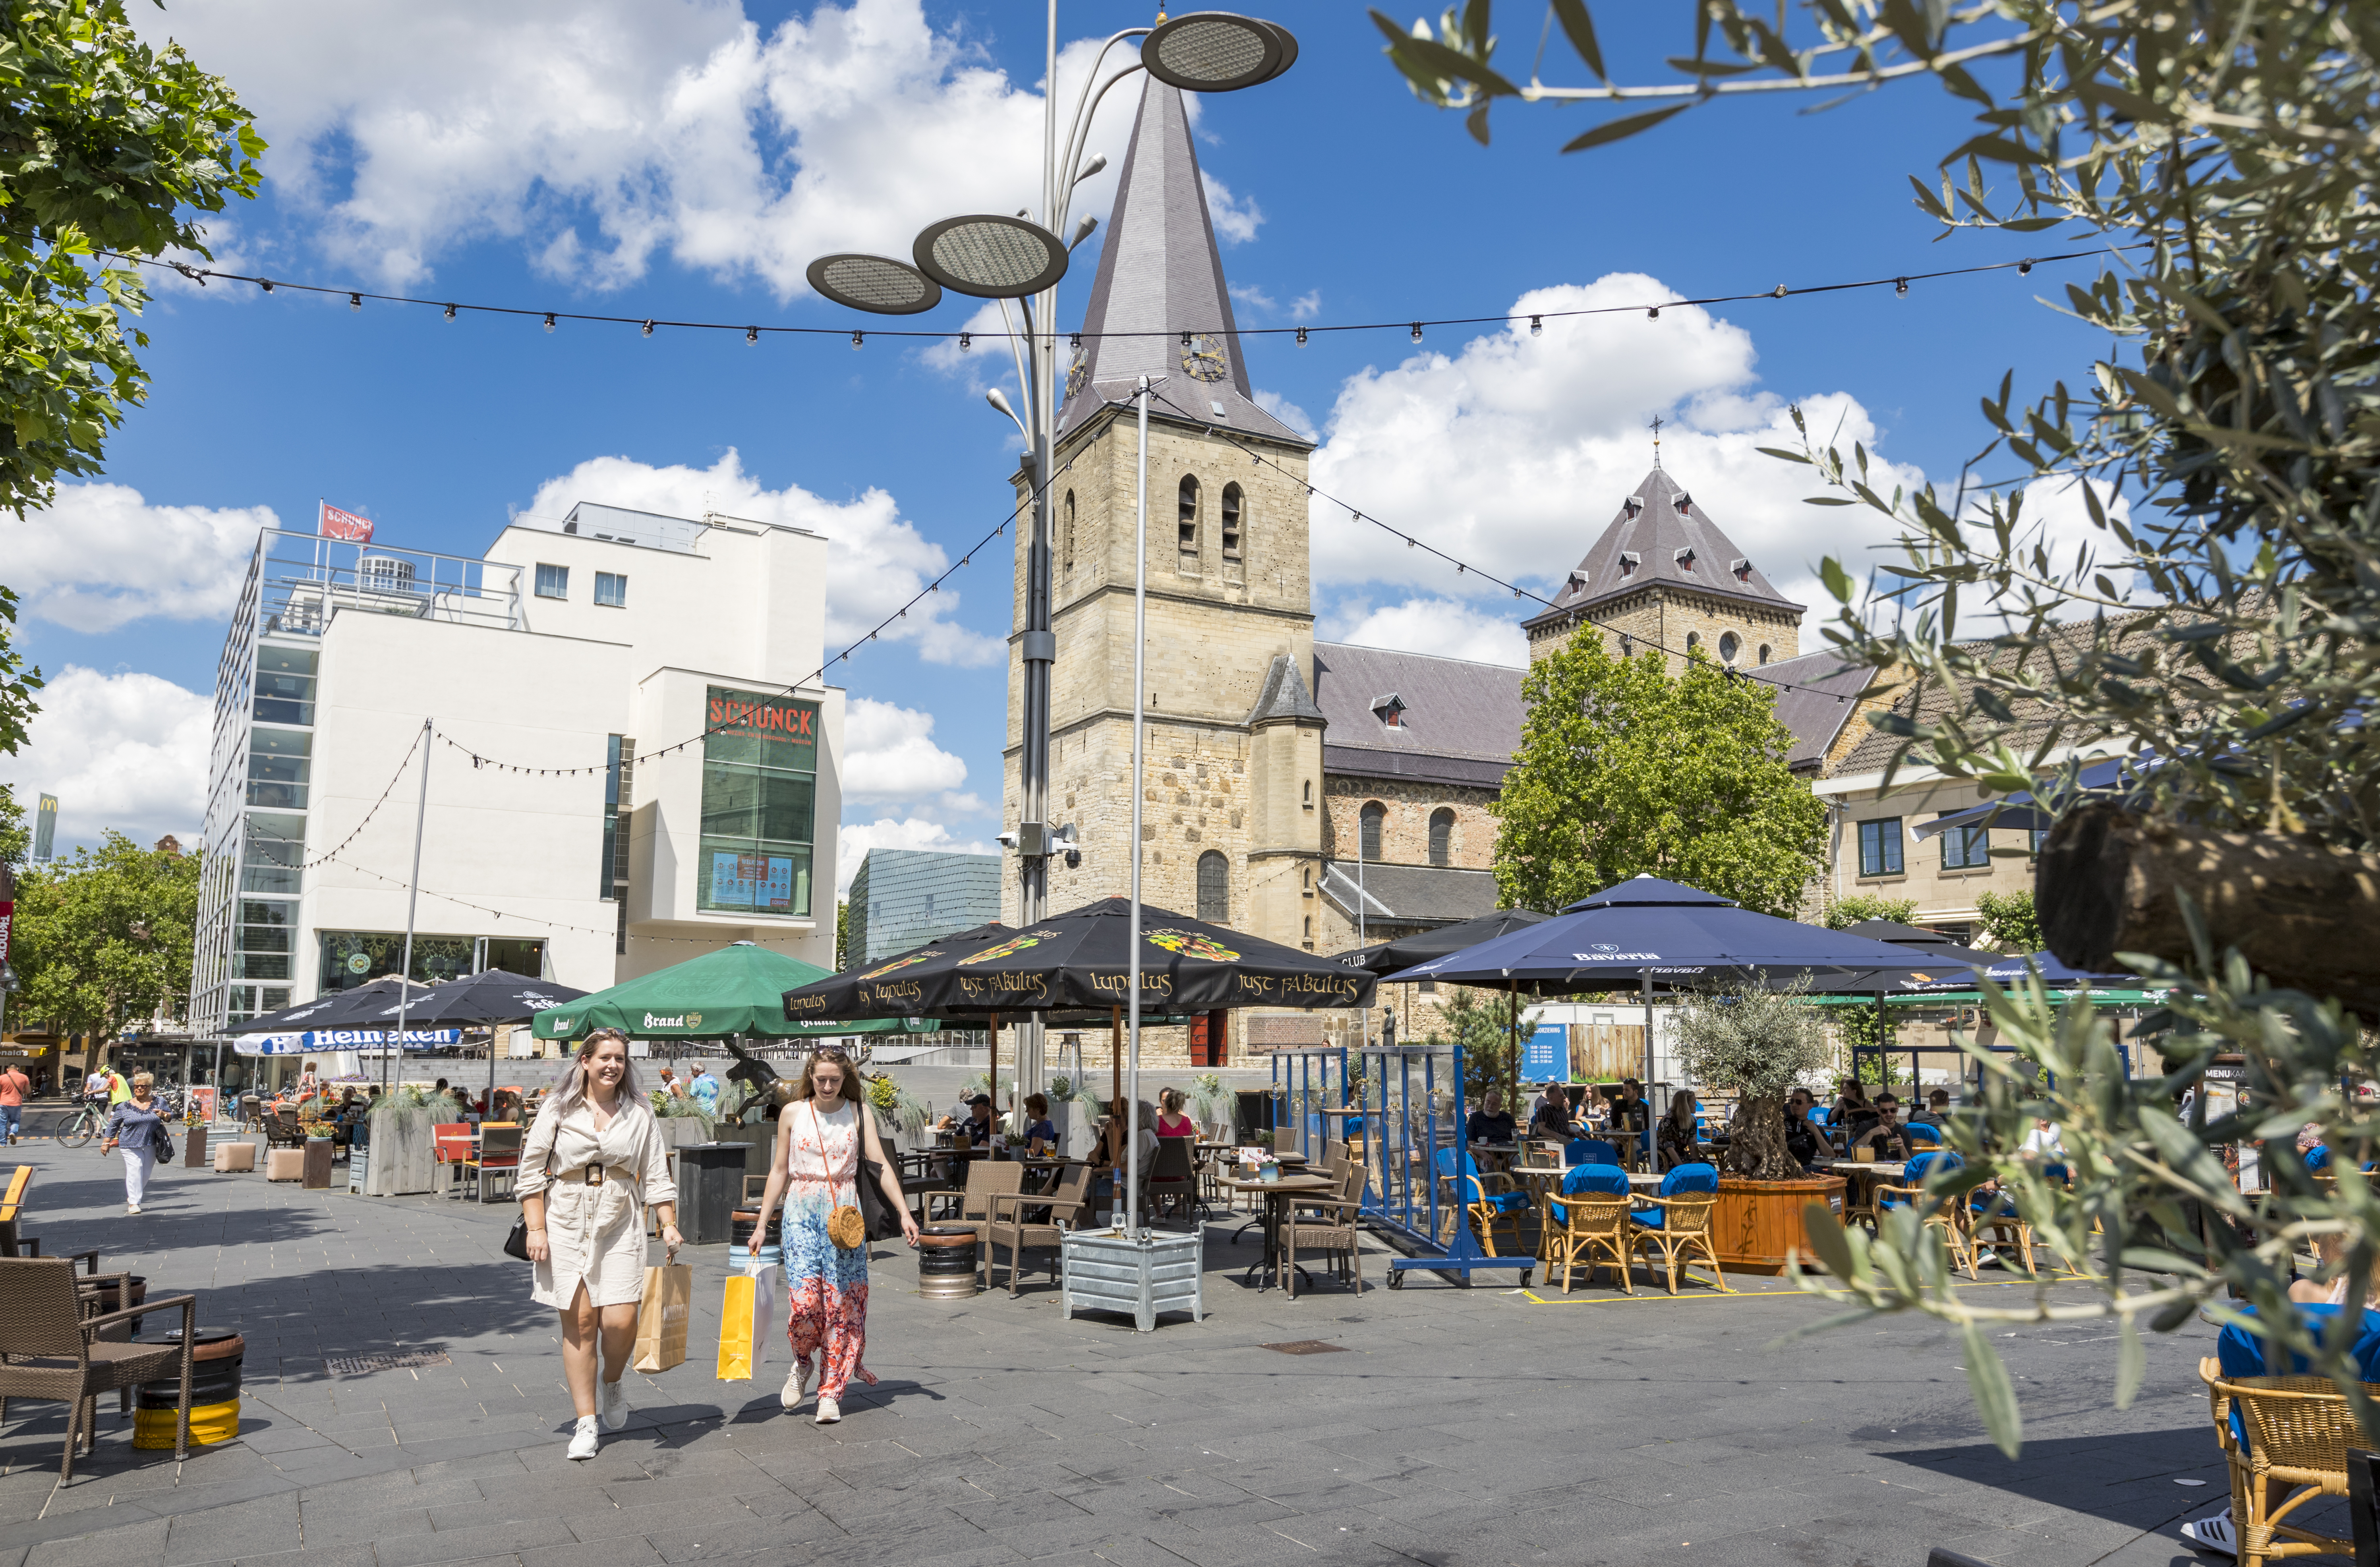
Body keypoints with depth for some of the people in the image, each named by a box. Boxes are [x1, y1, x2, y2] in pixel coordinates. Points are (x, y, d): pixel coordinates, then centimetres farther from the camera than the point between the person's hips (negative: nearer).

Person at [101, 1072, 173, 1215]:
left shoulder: (158, 1103, 5)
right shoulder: (125, 1106, 0)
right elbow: (113, 1124, 7)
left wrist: (163, 1115, -8)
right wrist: (106, 1143, 5)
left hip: (151, 1145, 3)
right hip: (131, 1145, -3)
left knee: (146, 1173, 7)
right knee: (134, 1170, -14)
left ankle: (133, 1197, 28)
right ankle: (133, 1203, -9)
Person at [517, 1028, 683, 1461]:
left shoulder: (639, 1114, 7)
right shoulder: (558, 1109, 2)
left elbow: (657, 1175, 8)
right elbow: (531, 1169, 2)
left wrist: (669, 1225, 0)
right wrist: (536, 1228, -4)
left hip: (620, 1227, 1)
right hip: (566, 1225, -1)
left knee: (620, 1322, -8)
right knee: (579, 1322, 0)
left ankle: (612, 1383, 24)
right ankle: (586, 1423, 12)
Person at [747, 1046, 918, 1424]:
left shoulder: (858, 1114, 4)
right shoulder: (792, 1113, 6)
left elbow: (880, 1166, 0)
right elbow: (779, 1171, 12)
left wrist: (904, 1212, -9)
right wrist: (762, 1223, 10)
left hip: (845, 1211, 0)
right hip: (802, 1209, 0)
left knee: (842, 1302, -3)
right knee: (805, 1300, -14)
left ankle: (831, 1392, 8)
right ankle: (803, 1364, 16)